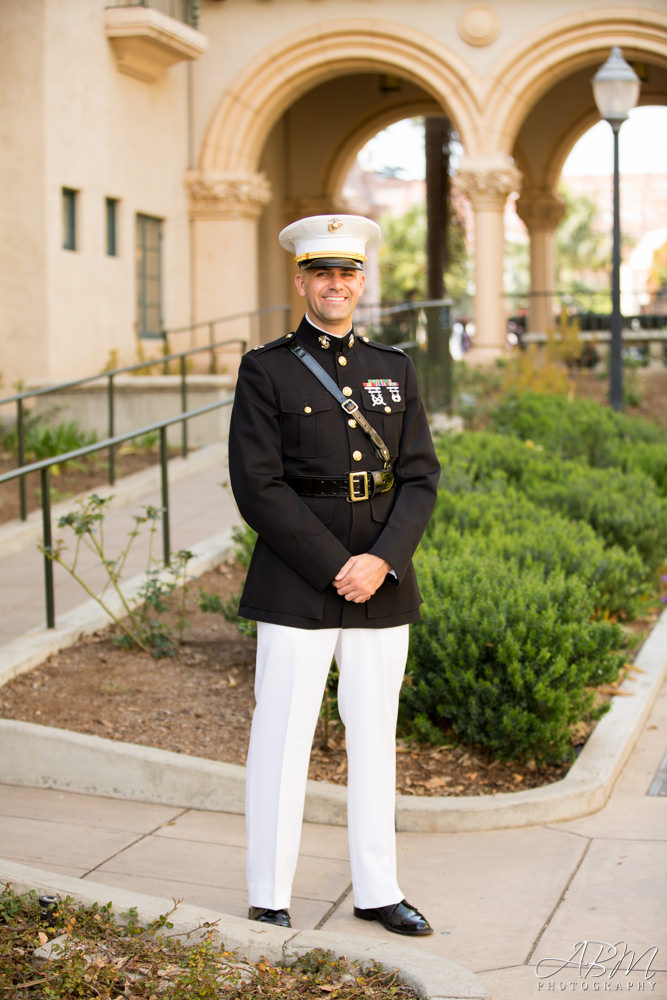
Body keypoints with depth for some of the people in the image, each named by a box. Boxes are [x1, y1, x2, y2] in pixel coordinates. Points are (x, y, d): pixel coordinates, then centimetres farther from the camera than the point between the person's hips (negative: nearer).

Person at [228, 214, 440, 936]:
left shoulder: (393, 371, 11)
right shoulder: (266, 370, -2)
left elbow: (421, 478, 5)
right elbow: (258, 489, -10)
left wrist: (382, 561, -11)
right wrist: (335, 568, -15)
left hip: (382, 583, 4)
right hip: (296, 588, -4)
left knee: (375, 736, 11)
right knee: (283, 737, 2)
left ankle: (377, 891, 23)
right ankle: (269, 900, 14)